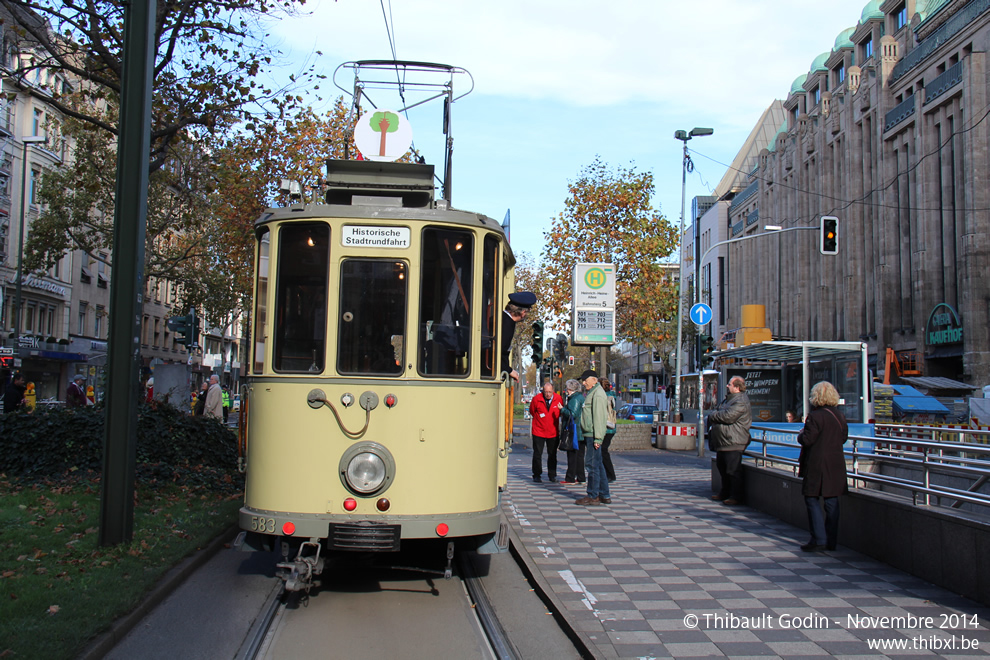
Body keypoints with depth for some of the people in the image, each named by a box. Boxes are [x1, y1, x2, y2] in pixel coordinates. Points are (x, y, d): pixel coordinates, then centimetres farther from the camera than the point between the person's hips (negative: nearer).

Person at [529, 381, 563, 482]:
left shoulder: (558, 399, -6)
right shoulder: (536, 399, -11)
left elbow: (561, 413, 11)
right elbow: (532, 412, 7)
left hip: (553, 431, 2)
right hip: (538, 431, -2)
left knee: (552, 454, 9)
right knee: (537, 454, 3)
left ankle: (552, 475, 19)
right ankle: (537, 475, 13)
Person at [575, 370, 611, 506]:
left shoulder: (598, 394, -12)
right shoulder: (591, 393, 21)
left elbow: (599, 417, -19)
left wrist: (597, 438, -22)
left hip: (593, 435, -11)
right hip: (590, 435, 11)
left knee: (592, 464, -7)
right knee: (597, 464, 13)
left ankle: (593, 497, -3)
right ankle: (604, 495, 19)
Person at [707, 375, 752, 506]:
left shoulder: (741, 402, -15)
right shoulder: (728, 399, 18)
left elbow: (728, 416, -24)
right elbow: (716, 412, 25)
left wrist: (713, 416, -8)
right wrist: (714, 416, 2)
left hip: (733, 443, -10)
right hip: (721, 441, 10)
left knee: (733, 471, -6)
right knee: (722, 469, 17)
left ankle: (736, 496, 2)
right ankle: (725, 493, 27)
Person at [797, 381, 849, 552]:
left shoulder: (815, 416, -15)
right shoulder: (840, 416, 6)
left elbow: (807, 440, -16)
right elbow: (844, 437, 15)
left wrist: (801, 434, 3)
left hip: (817, 465, -7)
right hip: (836, 464, 7)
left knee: (812, 499, 1)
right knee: (832, 501, 10)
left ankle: (819, 540, -3)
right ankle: (831, 540, 14)